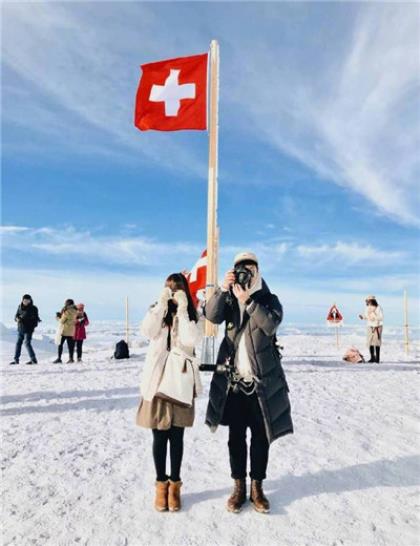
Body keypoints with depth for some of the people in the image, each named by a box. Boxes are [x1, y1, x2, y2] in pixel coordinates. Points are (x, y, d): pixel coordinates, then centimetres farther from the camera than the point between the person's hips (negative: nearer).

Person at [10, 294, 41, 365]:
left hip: (28, 329, -6)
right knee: (18, 343, 9)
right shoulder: (20, 307, 6)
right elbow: (16, 315, 8)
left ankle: (33, 359, -9)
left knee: (27, 343, -11)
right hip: (20, 329, 6)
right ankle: (16, 359, 18)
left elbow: (36, 318, -3)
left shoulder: (33, 308, -7)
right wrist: (17, 319, -14)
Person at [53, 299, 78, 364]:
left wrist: (58, 317, 8)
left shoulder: (67, 311, -16)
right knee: (70, 345, 8)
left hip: (64, 330, -7)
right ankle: (71, 358, 8)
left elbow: (62, 321, -13)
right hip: (71, 331, 7)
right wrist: (61, 315, 14)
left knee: (60, 344, 3)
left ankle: (59, 358, 2)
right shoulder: (74, 311, 6)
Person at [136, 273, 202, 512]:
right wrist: (162, 304, -17)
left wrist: (182, 309, -16)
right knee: (159, 436, 8)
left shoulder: (192, 316, 3)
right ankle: (161, 483, 24)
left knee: (176, 436, 8)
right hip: (157, 381, 0)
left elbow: (191, 341, -17)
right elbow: (147, 332, -17)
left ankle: (175, 484, 23)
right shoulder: (157, 311, 4)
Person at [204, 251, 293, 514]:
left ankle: (257, 487, 23)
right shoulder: (229, 299, 8)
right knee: (236, 436, 9)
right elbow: (212, 315, -13)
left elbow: (271, 324, -18)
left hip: (262, 381, -1)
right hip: (233, 380, 2)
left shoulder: (269, 299, 2)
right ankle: (239, 486, 23)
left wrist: (247, 299, -25)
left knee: (261, 436, 8)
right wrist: (223, 289, -26)